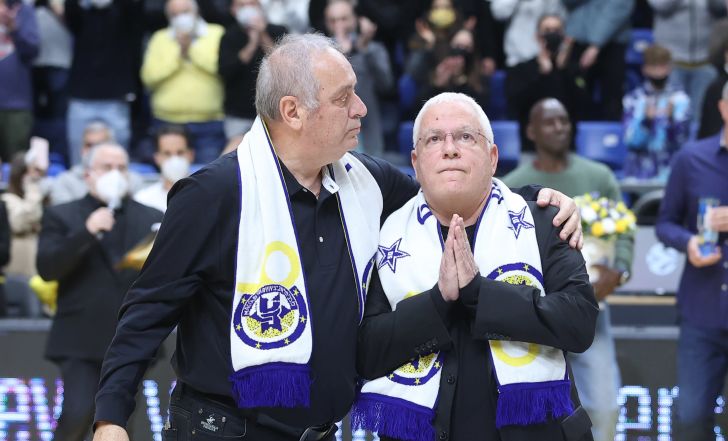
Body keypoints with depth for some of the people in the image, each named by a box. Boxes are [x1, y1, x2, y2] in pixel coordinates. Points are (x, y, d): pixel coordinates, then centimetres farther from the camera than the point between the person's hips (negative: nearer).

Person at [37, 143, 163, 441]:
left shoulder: (151, 219, 13)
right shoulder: (61, 217, 5)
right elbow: (47, 269, -8)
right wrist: (87, 232, -17)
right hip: (82, 341, -3)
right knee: (77, 416, -15)